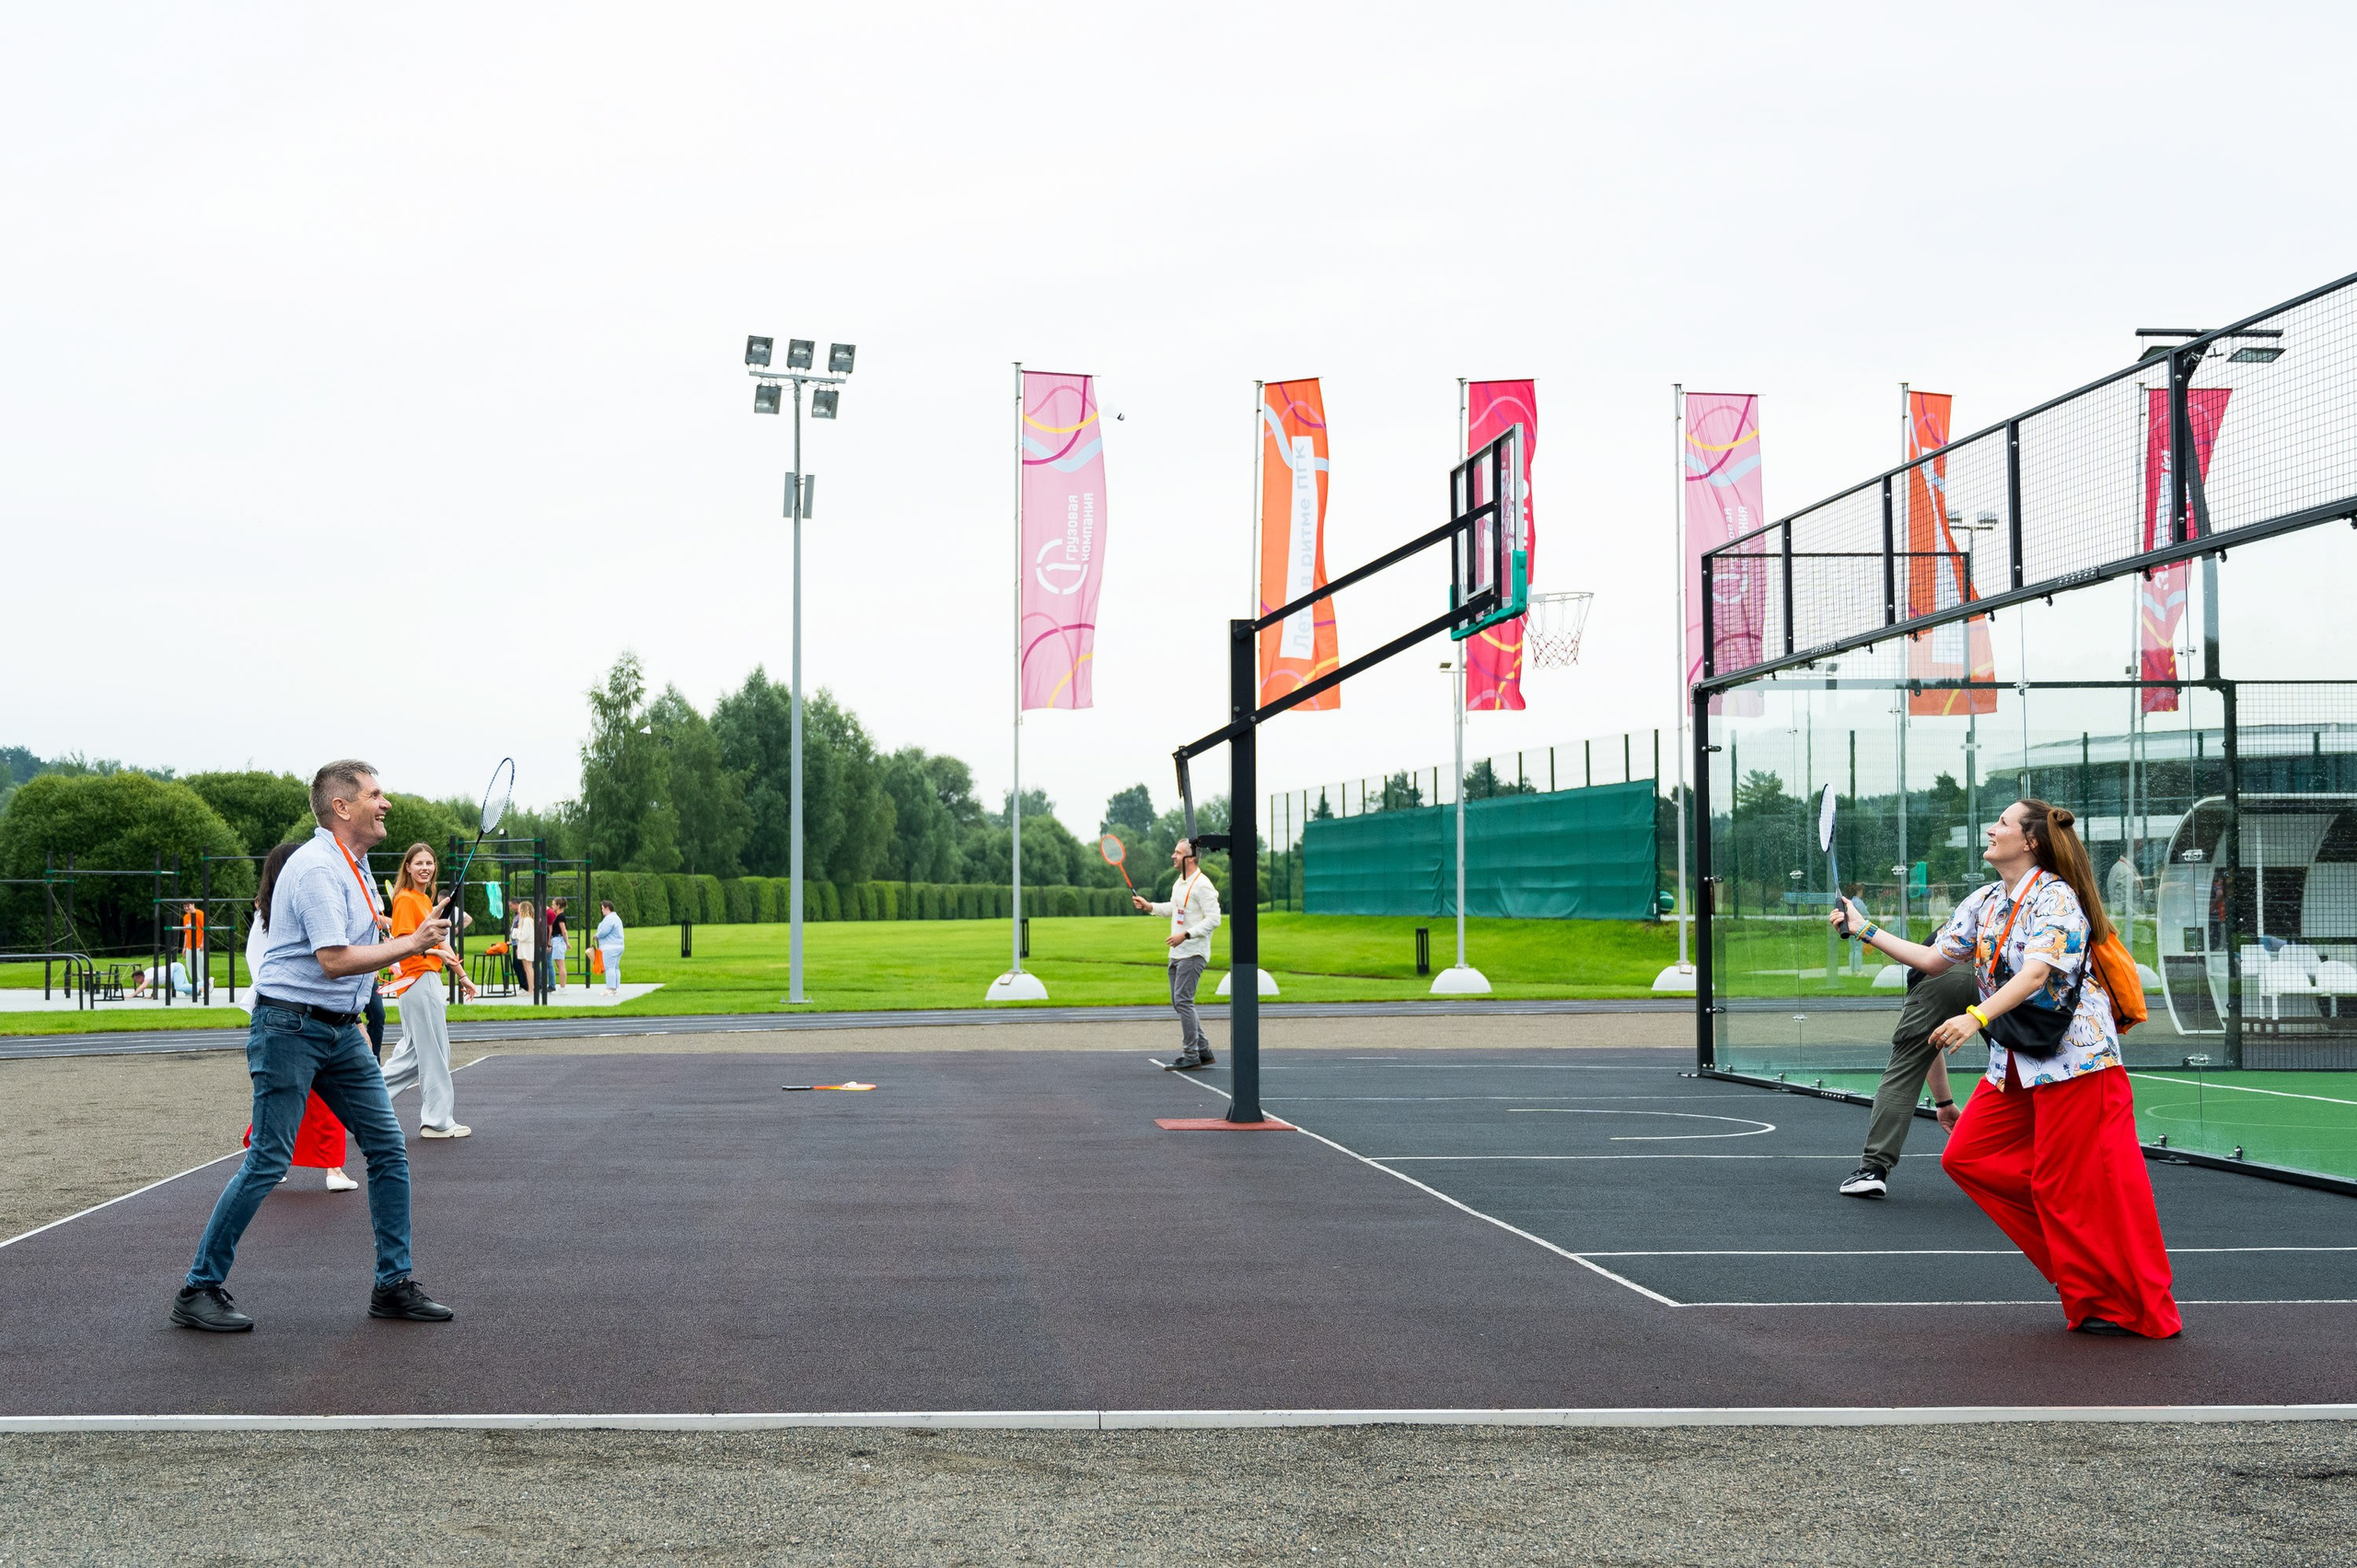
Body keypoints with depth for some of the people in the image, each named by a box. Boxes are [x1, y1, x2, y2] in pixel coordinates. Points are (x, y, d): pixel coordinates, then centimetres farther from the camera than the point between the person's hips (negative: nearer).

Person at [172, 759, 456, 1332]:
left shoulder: (353, 866, 14)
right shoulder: (316, 867, -18)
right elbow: (335, 961, -25)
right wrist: (411, 944, -18)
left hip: (341, 1031, 9)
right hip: (289, 1027, -9)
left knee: (388, 1150, 4)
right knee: (267, 1162, -8)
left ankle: (394, 1284, 11)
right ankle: (200, 1290, 3)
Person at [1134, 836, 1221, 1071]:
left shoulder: (1201, 885, -16)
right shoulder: (1179, 882, 14)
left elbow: (1214, 919, -20)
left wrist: (1186, 934, -26)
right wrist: (1149, 907, 20)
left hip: (1193, 953, -10)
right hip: (1177, 953, 10)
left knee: (1183, 1001, -13)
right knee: (1179, 1003, 11)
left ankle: (1191, 1056, -10)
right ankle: (1203, 1050, 17)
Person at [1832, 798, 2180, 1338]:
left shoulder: (2055, 897, -13)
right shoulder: (1983, 902, 11)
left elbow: (2035, 973, -26)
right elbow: (1934, 959, 15)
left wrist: (1977, 1017, -38)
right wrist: (1867, 931, 11)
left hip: (2075, 1058, -9)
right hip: (2014, 1064, 9)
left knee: (2076, 1187, -7)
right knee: (1966, 1157, 4)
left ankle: (2131, 1308, 6)